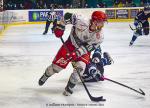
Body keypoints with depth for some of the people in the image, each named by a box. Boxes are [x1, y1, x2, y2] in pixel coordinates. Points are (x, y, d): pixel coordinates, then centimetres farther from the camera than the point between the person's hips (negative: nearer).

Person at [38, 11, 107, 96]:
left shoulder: (99, 36, -23)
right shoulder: (82, 21, -30)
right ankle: (45, 76, 35)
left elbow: (87, 47, -22)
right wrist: (60, 27, -14)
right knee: (57, 65, 1)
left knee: (80, 67, -23)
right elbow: (67, 16, -16)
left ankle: (69, 87, -2)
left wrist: (77, 53, -34)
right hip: (71, 44, -1)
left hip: (84, 50, 1)